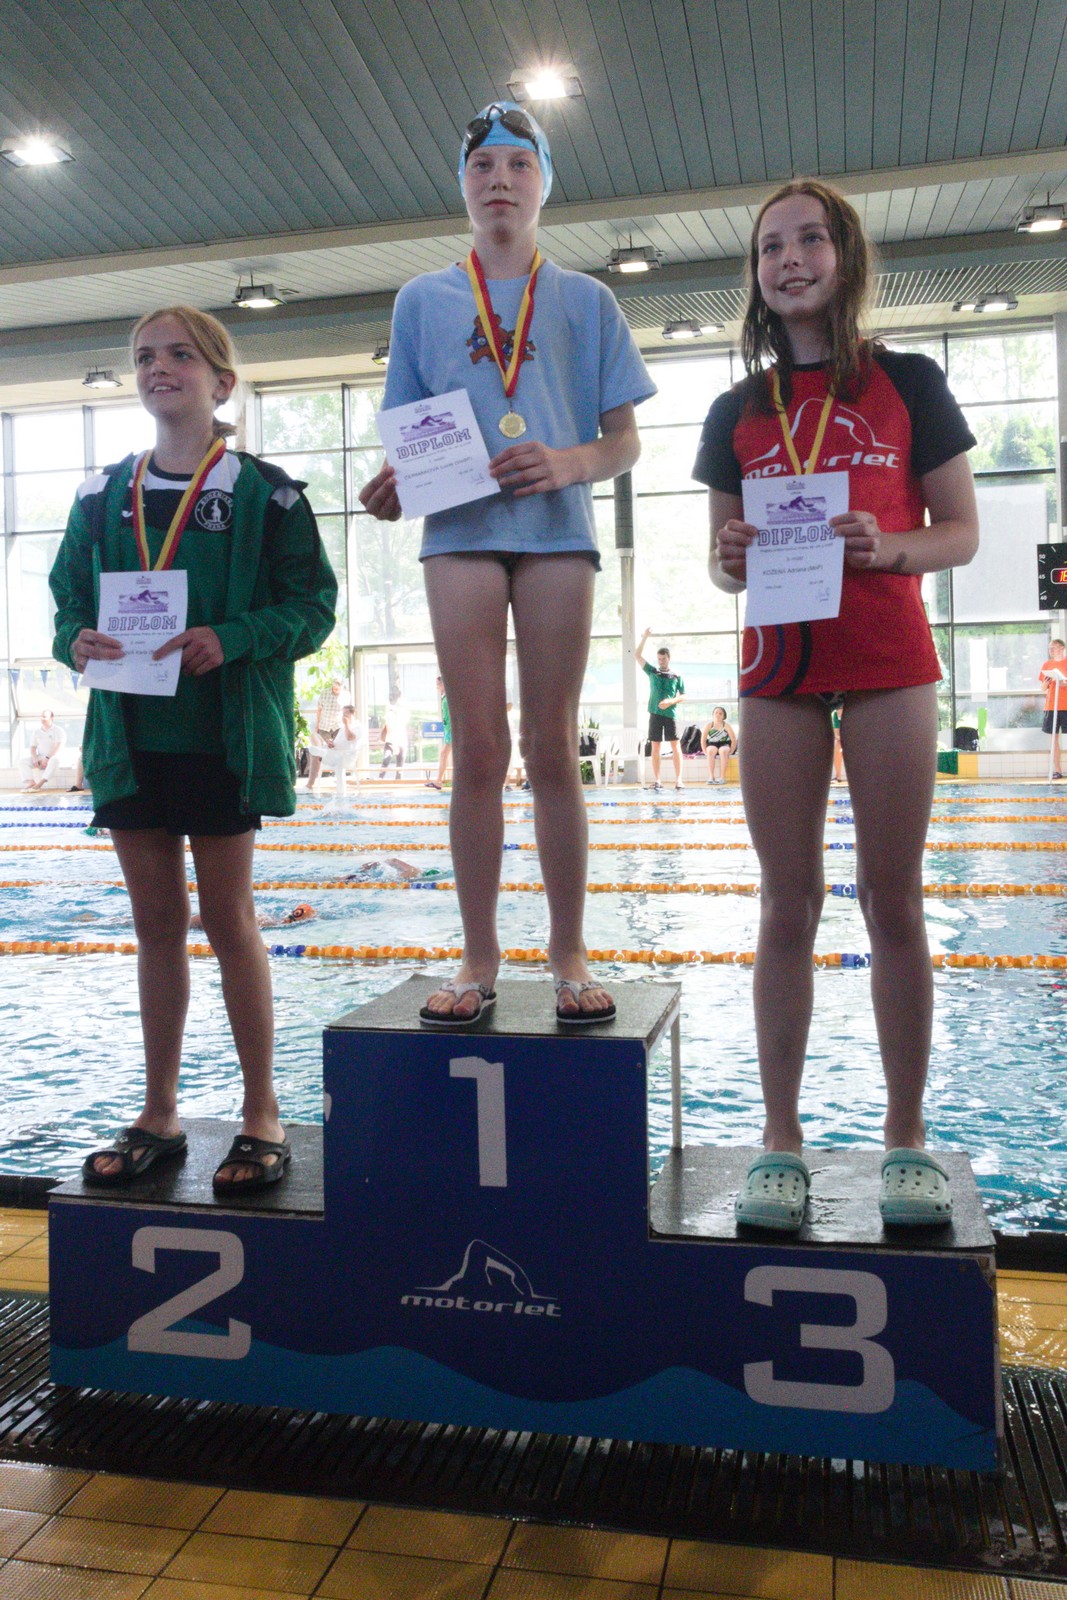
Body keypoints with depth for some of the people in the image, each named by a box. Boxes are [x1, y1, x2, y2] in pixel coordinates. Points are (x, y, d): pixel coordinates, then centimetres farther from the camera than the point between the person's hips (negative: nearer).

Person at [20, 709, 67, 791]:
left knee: (54, 760, -41)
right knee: (23, 761, -19)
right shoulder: (37, 731, 13)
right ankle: (31, 782, -34)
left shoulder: (58, 731, -3)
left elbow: (59, 747, -15)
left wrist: (48, 758, -26)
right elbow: (33, 747, 10)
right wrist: (35, 759, -11)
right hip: (40, 757, 5)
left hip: (52, 757, -5)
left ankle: (40, 783, -46)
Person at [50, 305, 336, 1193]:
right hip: (130, 732, 5)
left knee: (229, 920, 2)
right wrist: (80, 642, -10)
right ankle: (159, 1116, 23)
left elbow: (312, 604, -6)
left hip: (224, 734, -4)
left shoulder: (264, 493, -2)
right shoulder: (102, 497, 11)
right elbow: (70, 602, 13)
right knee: (157, 924, 11)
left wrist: (230, 640, -21)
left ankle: (262, 1114, 16)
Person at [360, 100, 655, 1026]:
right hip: (461, 532, 1)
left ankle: (570, 956, 8)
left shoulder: (585, 300, 13)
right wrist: (391, 487, -8)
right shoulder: (425, 301, 16)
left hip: (557, 531, 0)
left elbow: (625, 443, 8)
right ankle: (480, 959, 6)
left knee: (553, 750, 0)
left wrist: (571, 463, -13)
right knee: (478, 752, -2)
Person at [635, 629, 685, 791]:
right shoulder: (652, 672, 10)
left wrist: (671, 701, -12)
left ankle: (678, 779, -6)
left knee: (676, 746, -6)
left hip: (670, 714, -1)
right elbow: (637, 656, 5)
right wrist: (645, 638, -3)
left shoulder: (677, 676, 6)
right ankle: (656, 780, 4)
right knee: (656, 748, 2)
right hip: (655, 714, 1)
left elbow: (683, 696, 7)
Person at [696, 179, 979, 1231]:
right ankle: (780, 1137, 10)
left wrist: (886, 547, -16)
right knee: (788, 906, 3)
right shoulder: (739, 410, 11)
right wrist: (730, 562, -11)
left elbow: (961, 535, 4)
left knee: (893, 902, 2)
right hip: (779, 671, 2)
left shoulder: (909, 384, 5)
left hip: (889, 666, -1)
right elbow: (724, 559, 12)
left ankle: (906, 1136, 13)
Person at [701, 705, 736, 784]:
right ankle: (711, 777, -37)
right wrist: (706, 752, -9)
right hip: (712, 745, 1)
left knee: (723, 751, -35)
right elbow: (703, 740, -2)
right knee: (711, 750, -34)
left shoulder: (726, 725, -9)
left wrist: (729, 752, -12)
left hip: (724, 745, -1)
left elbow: (734, 740, -8)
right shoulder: (709, 725, -6)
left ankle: (722, 777, -35)